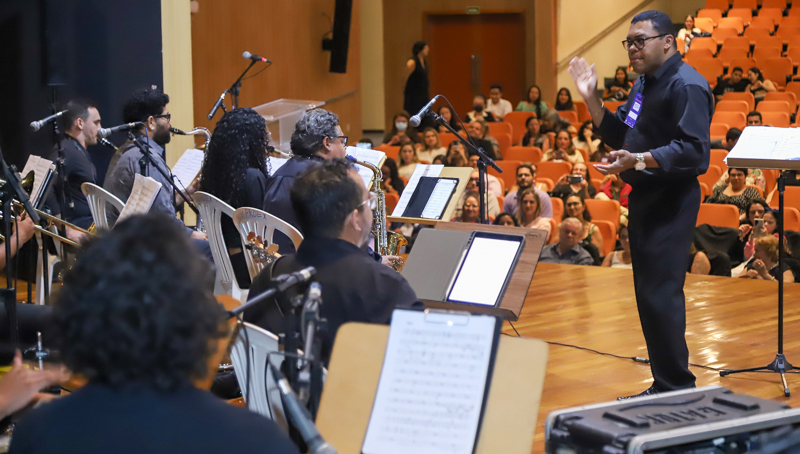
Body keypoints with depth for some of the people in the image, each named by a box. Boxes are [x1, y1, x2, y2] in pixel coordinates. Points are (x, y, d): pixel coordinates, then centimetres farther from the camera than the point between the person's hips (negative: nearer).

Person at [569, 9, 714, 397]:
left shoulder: (686, 85, -16)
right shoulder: (644, 84, 16)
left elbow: (693, 149, -26)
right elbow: (619, 136, 19)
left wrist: (639, 160, -35)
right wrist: (592, 99, 9)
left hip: (671, 201, -10)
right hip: (644, 198, 10)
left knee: (660, 295, -11)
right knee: (648, 295, 13)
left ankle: (678, 390, -3)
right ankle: (664, 386, 23)